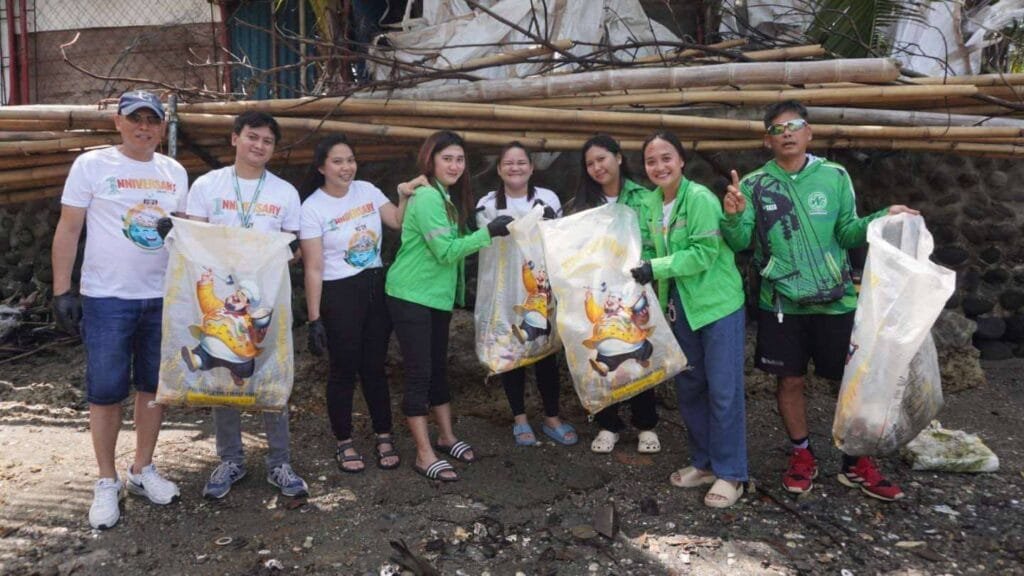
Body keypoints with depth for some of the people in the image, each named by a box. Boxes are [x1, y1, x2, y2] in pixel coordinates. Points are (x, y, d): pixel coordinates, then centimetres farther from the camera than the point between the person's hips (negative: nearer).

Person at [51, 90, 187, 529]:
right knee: (106, 391, 1)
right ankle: (107, 482, 16)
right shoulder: (91, 165, -3)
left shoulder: (175, 173, 9)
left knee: (153, 386, 11)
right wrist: (62, 292, -7)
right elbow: (68, 230, -3)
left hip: (163, 299, 4)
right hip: (107, 299, -4)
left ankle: (142, 469, 26)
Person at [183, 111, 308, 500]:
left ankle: (279, 462, 14)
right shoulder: (206, 186, 2)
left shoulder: (285, 193, 6)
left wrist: (291, 249, -13)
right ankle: (230, 460, 21)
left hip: (269, 298, 1)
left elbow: (292, 248, 10)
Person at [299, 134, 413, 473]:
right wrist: (314, 319, -13)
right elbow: (313, 268, -11)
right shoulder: (312, 208, -9)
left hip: (376, 288, 4)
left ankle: (384, 438, 24)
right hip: (339, 294, -4)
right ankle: (344, 443, 22)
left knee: (374, 367, 12)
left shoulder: (367, 190, 4)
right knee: (344, 371, 6)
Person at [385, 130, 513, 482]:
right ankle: (424, 455, 5)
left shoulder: (449, 197, 11)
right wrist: (488, 232, -21)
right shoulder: (427, 197, -18)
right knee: (419, 372, -3)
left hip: (438, 296, 9)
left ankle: (446, 436, 31)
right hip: (411, 297, -9)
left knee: (438, 366, 17)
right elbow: (445, 251, -21)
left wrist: (486, 234, 3)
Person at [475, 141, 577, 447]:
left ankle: (552, 418, 19)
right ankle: (519, 418, 20)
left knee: (547, 352, 6)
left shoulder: (549, 199, 1)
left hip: (542, 288, 1)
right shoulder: (487, 205, -1)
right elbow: (483, 248, 3)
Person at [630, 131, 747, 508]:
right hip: (681, 305, 7)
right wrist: (644, 269, -6)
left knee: (723, 390, -2)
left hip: (718, 303, -7)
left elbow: (704, 252, -21)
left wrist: (655, 268, -22)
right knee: (688, 386, 13)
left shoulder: (700, 198, -16)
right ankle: (704, 463, 28)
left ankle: (730, 474, 10)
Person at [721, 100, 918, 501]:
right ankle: (802, 455, 27)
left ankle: (856, 462, 24)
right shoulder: (754, 184, -1)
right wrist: (734, 216, -24)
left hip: (835, 300, 1)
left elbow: (847, 233, 3)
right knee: (789, 380, 8)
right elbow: (739, 243, -5)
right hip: (781, 303, 0)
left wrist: (884, 218, -13)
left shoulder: (835, 176, 1)